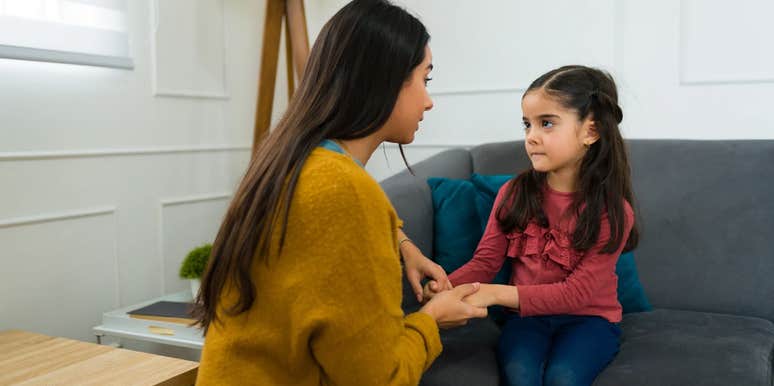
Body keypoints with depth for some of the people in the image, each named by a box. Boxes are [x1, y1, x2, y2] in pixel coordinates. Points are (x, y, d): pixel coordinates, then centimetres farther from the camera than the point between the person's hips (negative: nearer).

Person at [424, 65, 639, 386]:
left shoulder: (613, 211, -12)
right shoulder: (513, 194, -5)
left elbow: (577, 292, -19)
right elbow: (485, 262, -2)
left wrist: (495, 294, -30)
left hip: (589, 318, -1)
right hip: (527, 314, 1)